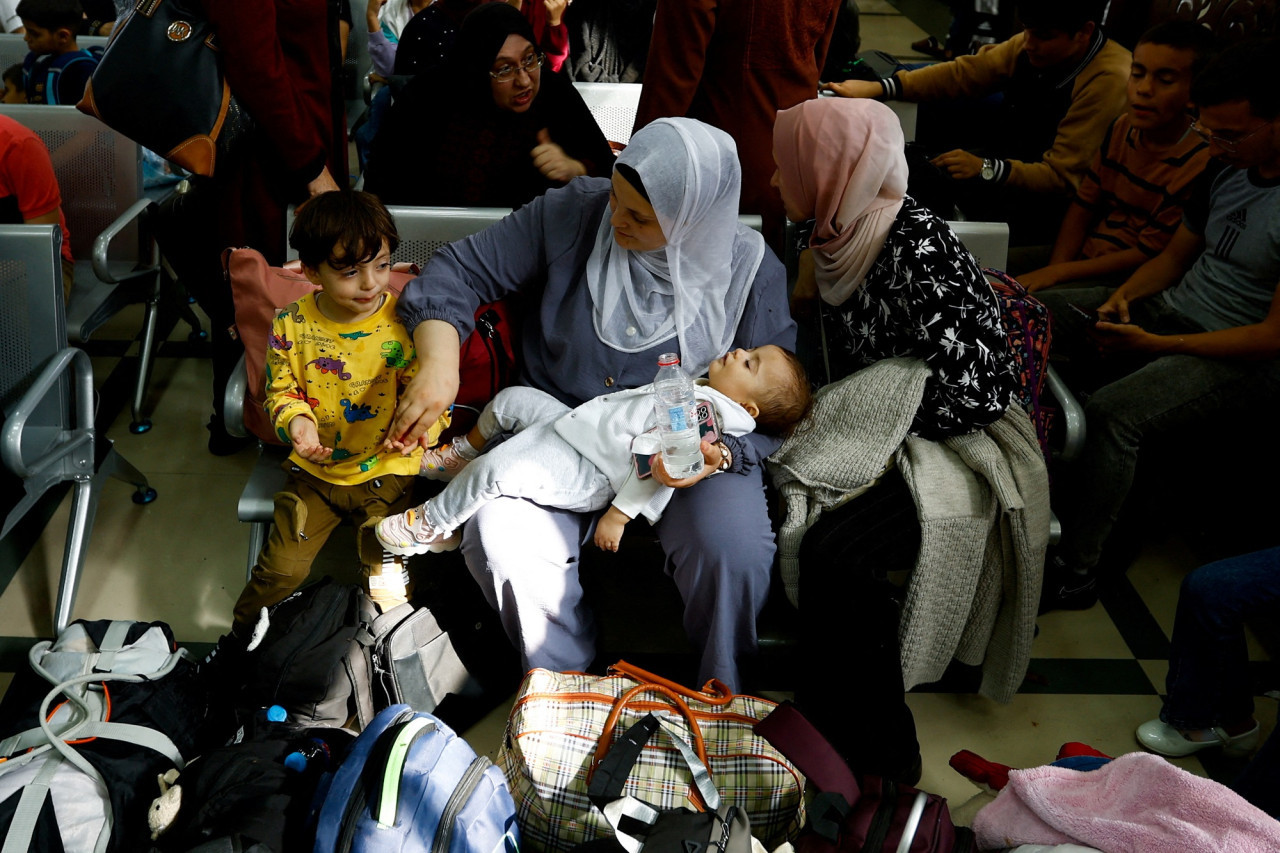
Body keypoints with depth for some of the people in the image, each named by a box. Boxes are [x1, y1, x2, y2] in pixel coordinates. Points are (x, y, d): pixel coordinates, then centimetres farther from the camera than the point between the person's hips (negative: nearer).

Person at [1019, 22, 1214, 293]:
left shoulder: (1199, 164, -22)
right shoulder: (1123, 127, 2)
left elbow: (1146, 256, -18)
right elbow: (1083, 206, 6)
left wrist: (1058, 273, -18)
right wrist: (1054, 268, -10)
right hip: (1084, 255, 7)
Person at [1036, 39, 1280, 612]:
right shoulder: (1227, 170, 4)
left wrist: (1153, 344, -21)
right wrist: (1123, 298, -5)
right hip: (1171, 307, 9)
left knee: (1112, 412, -34)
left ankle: (1073, 572, -20)